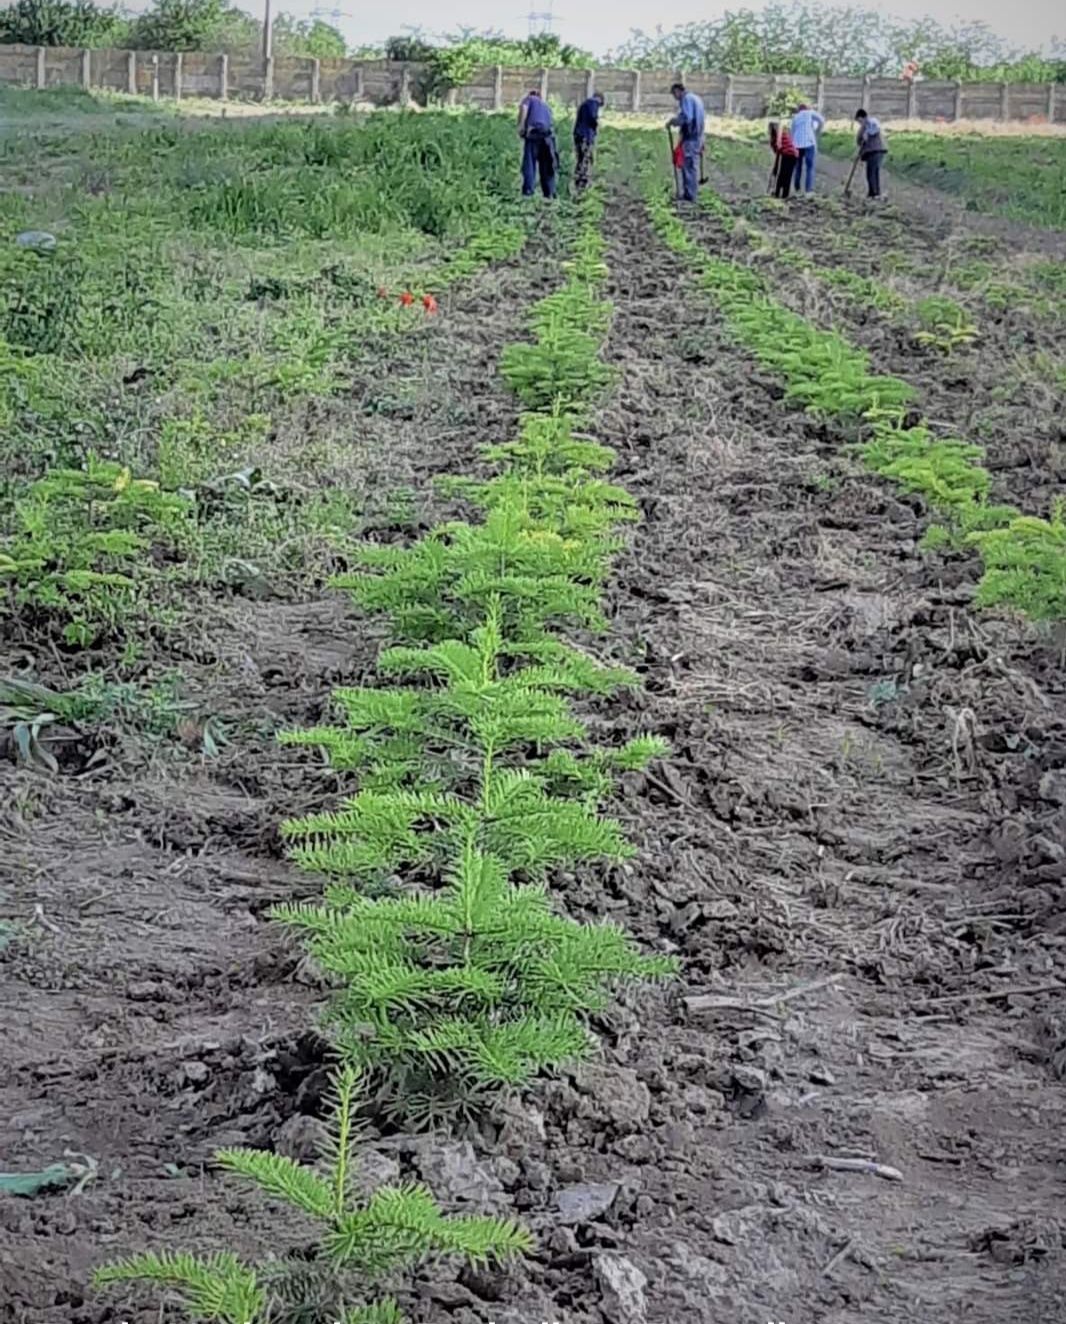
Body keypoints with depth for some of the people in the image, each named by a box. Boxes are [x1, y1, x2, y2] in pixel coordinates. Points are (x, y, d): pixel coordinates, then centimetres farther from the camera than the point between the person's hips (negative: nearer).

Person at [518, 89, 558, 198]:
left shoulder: (529, 99, 19)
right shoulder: (546, 105, 34)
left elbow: (523, 108, -3)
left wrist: (521, 126, -7)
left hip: (533, 132, -4)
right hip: (548, 134, 4)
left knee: (529, 164, -5)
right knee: (547, 166, 10)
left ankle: (528, 192, -15)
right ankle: (550, 193, 9)